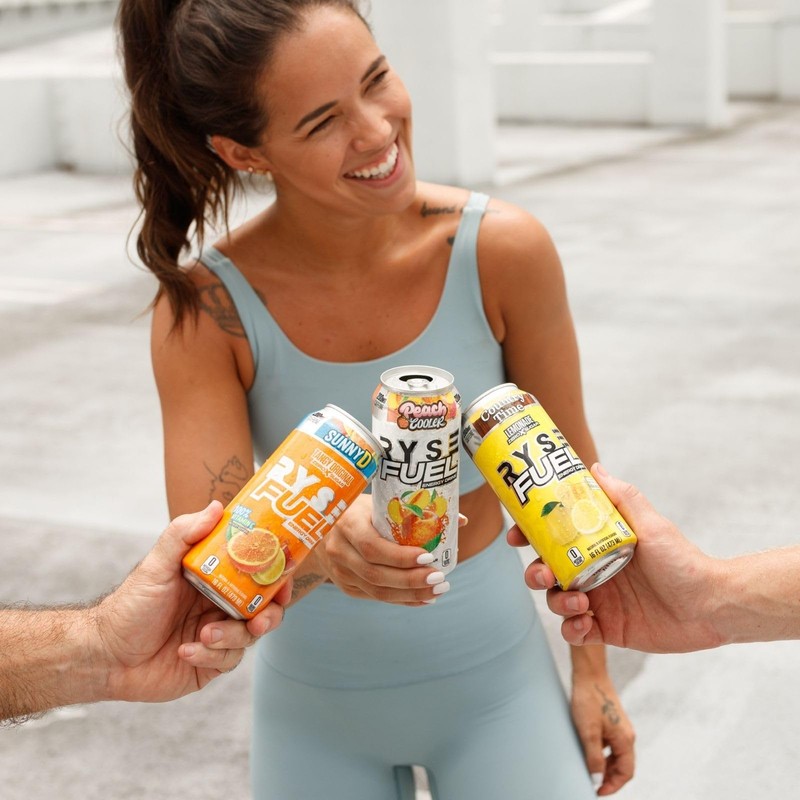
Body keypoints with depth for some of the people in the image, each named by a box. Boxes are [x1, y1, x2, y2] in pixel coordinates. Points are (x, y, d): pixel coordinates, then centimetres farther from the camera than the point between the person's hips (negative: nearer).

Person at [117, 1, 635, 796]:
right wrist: (318, 551, -44)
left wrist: (592, 667, 3)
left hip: (492, 680, 0)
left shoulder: (503, 251, -19)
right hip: (313, 707, 1)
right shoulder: (206, 307, -19)